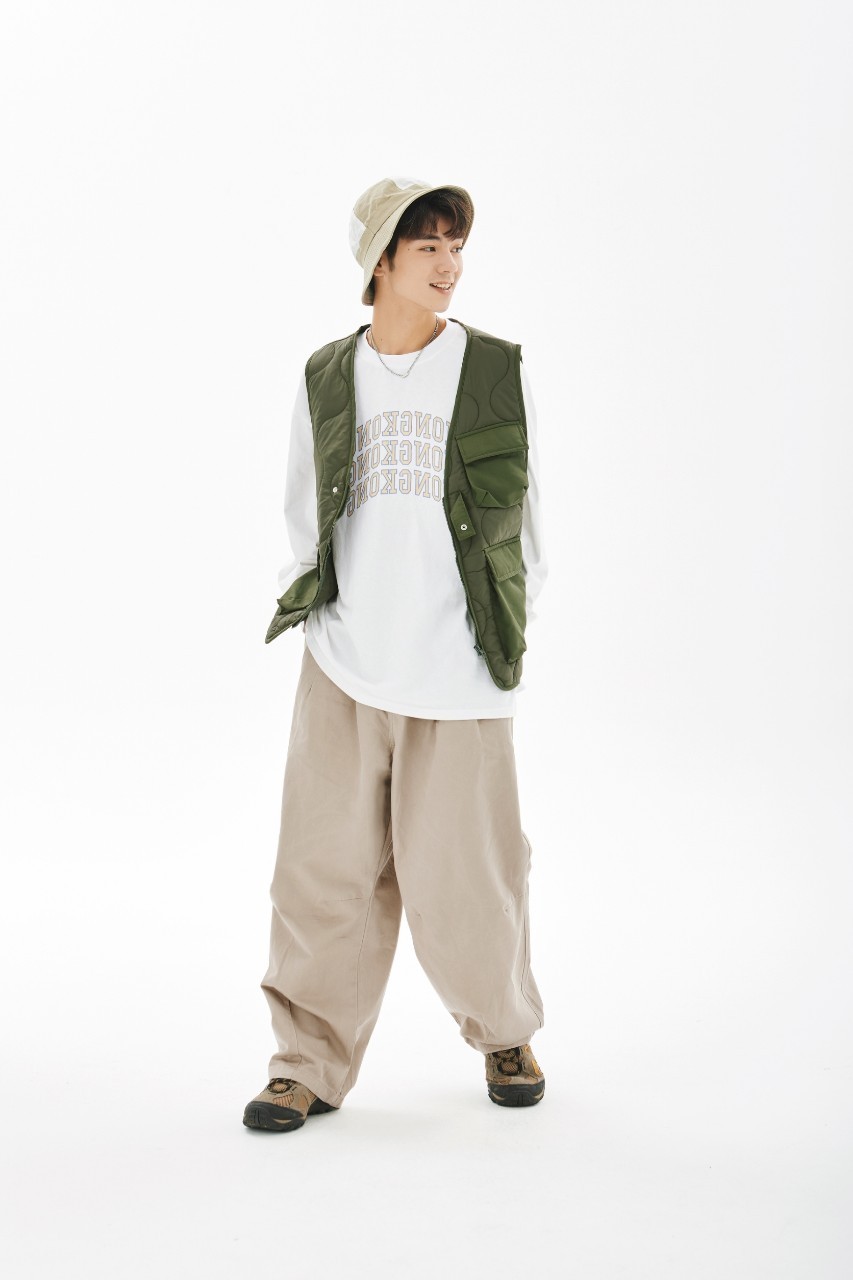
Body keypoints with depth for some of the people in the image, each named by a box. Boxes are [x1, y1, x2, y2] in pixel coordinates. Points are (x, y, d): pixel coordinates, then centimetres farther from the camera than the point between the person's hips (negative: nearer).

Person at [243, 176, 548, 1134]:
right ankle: (311, 1062, 15)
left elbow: (522, 510, 11)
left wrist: (512, 619, 11)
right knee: (327, 867, 1)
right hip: (343, 667, 1)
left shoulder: (497, 372, 3)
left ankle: (505, 1033, 28)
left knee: (465, 871, 3)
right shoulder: (326, 379, 7)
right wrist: (307, 605, 10)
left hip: (458, 671, -1)